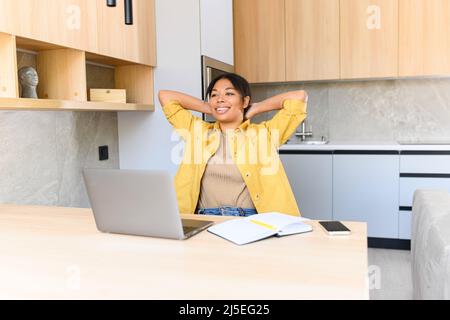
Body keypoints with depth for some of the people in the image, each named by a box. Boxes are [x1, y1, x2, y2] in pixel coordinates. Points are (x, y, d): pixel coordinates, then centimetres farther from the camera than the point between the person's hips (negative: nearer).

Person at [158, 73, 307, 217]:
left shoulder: (264, 134, 8)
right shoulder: (198, 131, 14)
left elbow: (299, 96, 4)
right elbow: (165, 96, 18)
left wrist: (254, 109, 11)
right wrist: (208, 109, 16)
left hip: (250, 220, -1)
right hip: (206, 220, 2)